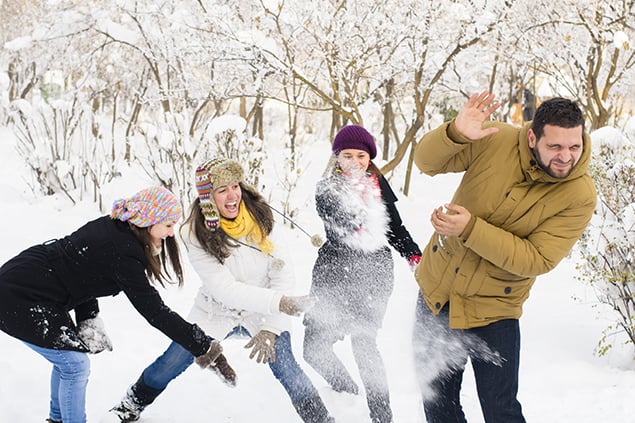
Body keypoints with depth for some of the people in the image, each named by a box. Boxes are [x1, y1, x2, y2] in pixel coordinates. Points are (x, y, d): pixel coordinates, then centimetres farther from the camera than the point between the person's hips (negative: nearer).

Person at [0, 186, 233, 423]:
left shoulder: (110, 226, 2)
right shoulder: (123, 253, -25)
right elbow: (154, 310, -22)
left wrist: (88, 322, 2)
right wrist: (204, 347, -19)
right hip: (20, 299, -10)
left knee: (68, 359, 20)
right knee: (75, 365, -3)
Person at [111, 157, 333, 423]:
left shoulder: (261, 217, -15)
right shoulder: (196, 235, -19)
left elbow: (282, 275, -15)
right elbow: (224, 289, -27)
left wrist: (271, 328, -25)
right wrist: (278, 302, -37)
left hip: (264, 315, 0)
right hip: (216, 312, 0)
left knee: (287, 370, -17)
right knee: (170, 365, 6)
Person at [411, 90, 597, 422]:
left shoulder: (579, 196, -20)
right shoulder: (496, 141, -15)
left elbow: (535, 260, -23)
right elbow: (428, 162, -9)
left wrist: (470, 230, -31)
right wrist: (456, 133, -31)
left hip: (493, 311, -3)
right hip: (437, 290, 3)